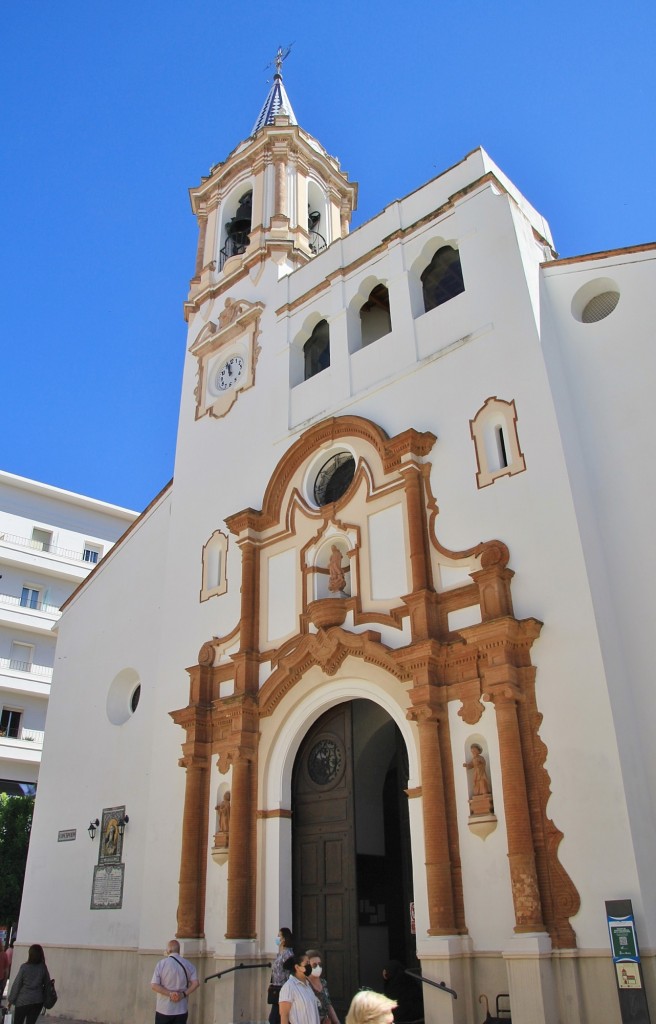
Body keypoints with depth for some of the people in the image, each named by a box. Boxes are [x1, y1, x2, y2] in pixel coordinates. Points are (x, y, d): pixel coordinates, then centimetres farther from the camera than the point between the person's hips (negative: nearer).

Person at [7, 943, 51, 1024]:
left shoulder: (24, 967, -12)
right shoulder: (43, 968, -4)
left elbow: (16, 984, -7)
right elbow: (47, 984, 2)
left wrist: (10, 1000, 4)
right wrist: (45, 999, 14)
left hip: (23, 1000, -3)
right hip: (38, 1001, 3)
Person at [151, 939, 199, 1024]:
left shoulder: (162, 964, -7)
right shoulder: (188, 964, 1)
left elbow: (154, 985, -13)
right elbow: (195, 983, -5)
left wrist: (169, 993, -12)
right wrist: (183, 994, -6)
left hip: (163, 1010, -2)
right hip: (181, 1010, 2)